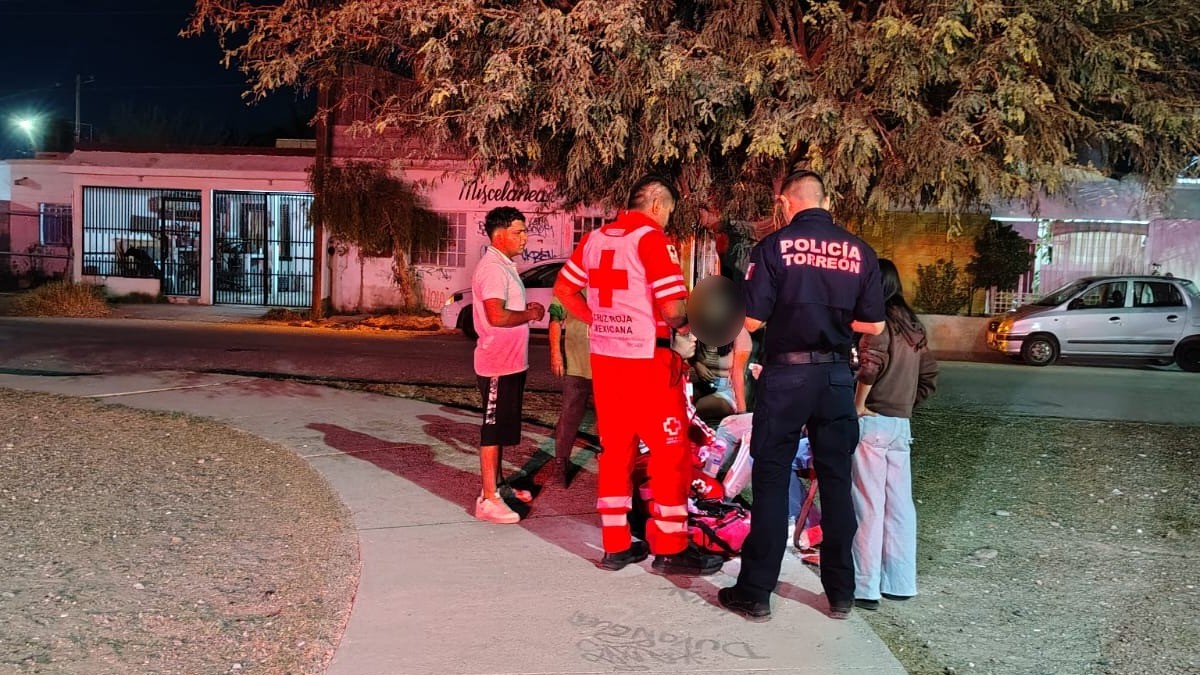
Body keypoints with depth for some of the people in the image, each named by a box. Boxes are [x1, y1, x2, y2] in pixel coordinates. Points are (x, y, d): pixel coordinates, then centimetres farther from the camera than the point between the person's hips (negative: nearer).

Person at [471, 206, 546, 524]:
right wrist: (529, 314, -15)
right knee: (494, 429, -6)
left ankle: (497, 484, 29)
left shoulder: (505, 267, 15)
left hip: (511, 362, 10)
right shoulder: (492, 268, -18)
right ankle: (488, 500, -2)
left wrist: (527, 310, 7)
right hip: (498, 364, -10)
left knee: (502, 427, 17)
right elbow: (496, 316, -29)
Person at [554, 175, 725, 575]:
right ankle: (669, 548, 9)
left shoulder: (594, 239, 9)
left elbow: (563, 290, 15)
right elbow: (672, 308, -19)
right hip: (647, 359, -7)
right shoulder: (652, 239, -12)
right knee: (671, 451, 4)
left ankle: (616, 545, 18)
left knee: (615, 449, 13)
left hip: (604, 357, 7)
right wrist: (685, 324, 2)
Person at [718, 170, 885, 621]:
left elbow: (752, 320, -10)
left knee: (771, 482, 5)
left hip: (787, 374, -3)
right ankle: (841, 593, 21)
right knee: (836, 483, 12)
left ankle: (755, 593, 10)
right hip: (837, 376, 3)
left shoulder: (774, 246, -7)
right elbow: (873, 325, 4)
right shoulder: (859, 251, 2)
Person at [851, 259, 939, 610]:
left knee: (869, 505, -3)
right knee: (899, 505, 11)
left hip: (872, 422, -7)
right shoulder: (913, 325, 13)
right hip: (901, 424, 7)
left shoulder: (879, 321, -10)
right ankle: (900, 582, 18)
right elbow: (929, 377, 16)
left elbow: (871, 362, -26)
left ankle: (866, 588, 1)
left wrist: (859, 404, -16)